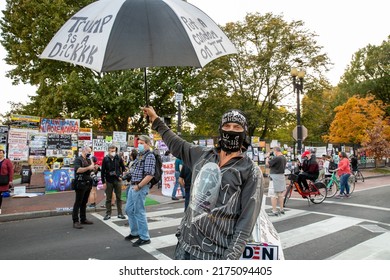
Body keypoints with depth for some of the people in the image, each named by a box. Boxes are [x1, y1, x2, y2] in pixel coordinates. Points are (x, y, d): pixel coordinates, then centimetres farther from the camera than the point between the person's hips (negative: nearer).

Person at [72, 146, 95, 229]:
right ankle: (75, 221, -2)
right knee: (78, 203, -5)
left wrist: (92, 164, 4)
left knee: (84, 202, 13)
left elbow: (92, 169, 21)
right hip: (80, 184, -8)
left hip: (87, 184, 8)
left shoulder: (88, 160, 18)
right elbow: (78, 170, -22)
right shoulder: (78, 159, -7)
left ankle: (83, 219, 21)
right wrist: (88, 167, -23)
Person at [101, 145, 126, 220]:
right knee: (108, 198, 7)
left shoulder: (119, 158, -1)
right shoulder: (105, 159, -4)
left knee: (119, 198, 7)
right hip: (108, 181, -1)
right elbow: (103, 171, -2)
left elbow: (123, 168, 11)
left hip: (117, 180, 1)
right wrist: (103, 182, -5)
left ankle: (120, 213, 16)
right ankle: (108, 214, 16)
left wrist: (121, 175, -1)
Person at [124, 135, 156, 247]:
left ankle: (144, 237, 12)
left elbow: (149, 175, -23)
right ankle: (135, 232, 34)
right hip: (133, 186, 9)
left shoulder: (149, 156, -15)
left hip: (140, 188, -9)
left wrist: (138, 186, -18)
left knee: (139, 212, -1)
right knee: (129, 210, 18)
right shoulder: (139, 155, 13)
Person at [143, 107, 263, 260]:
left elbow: (247, 219, -11)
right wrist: (156, 120, 29)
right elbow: (177, 145, 23)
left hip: (215, 253, -5)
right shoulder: (203, 154, 6)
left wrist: (231, 257, -16)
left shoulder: (251, 171, -8)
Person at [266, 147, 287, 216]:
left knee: (274, 194, -3)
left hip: (275, 176, -8)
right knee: (280, 194, 17)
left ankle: (274, 211, -2)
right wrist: (271, 158, 16)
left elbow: (267, 164, -15)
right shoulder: (284, 158, 10)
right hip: (282, 176, 9)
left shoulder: (276, 158, -18)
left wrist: (267, 157, 1)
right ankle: (281, 209, 25)